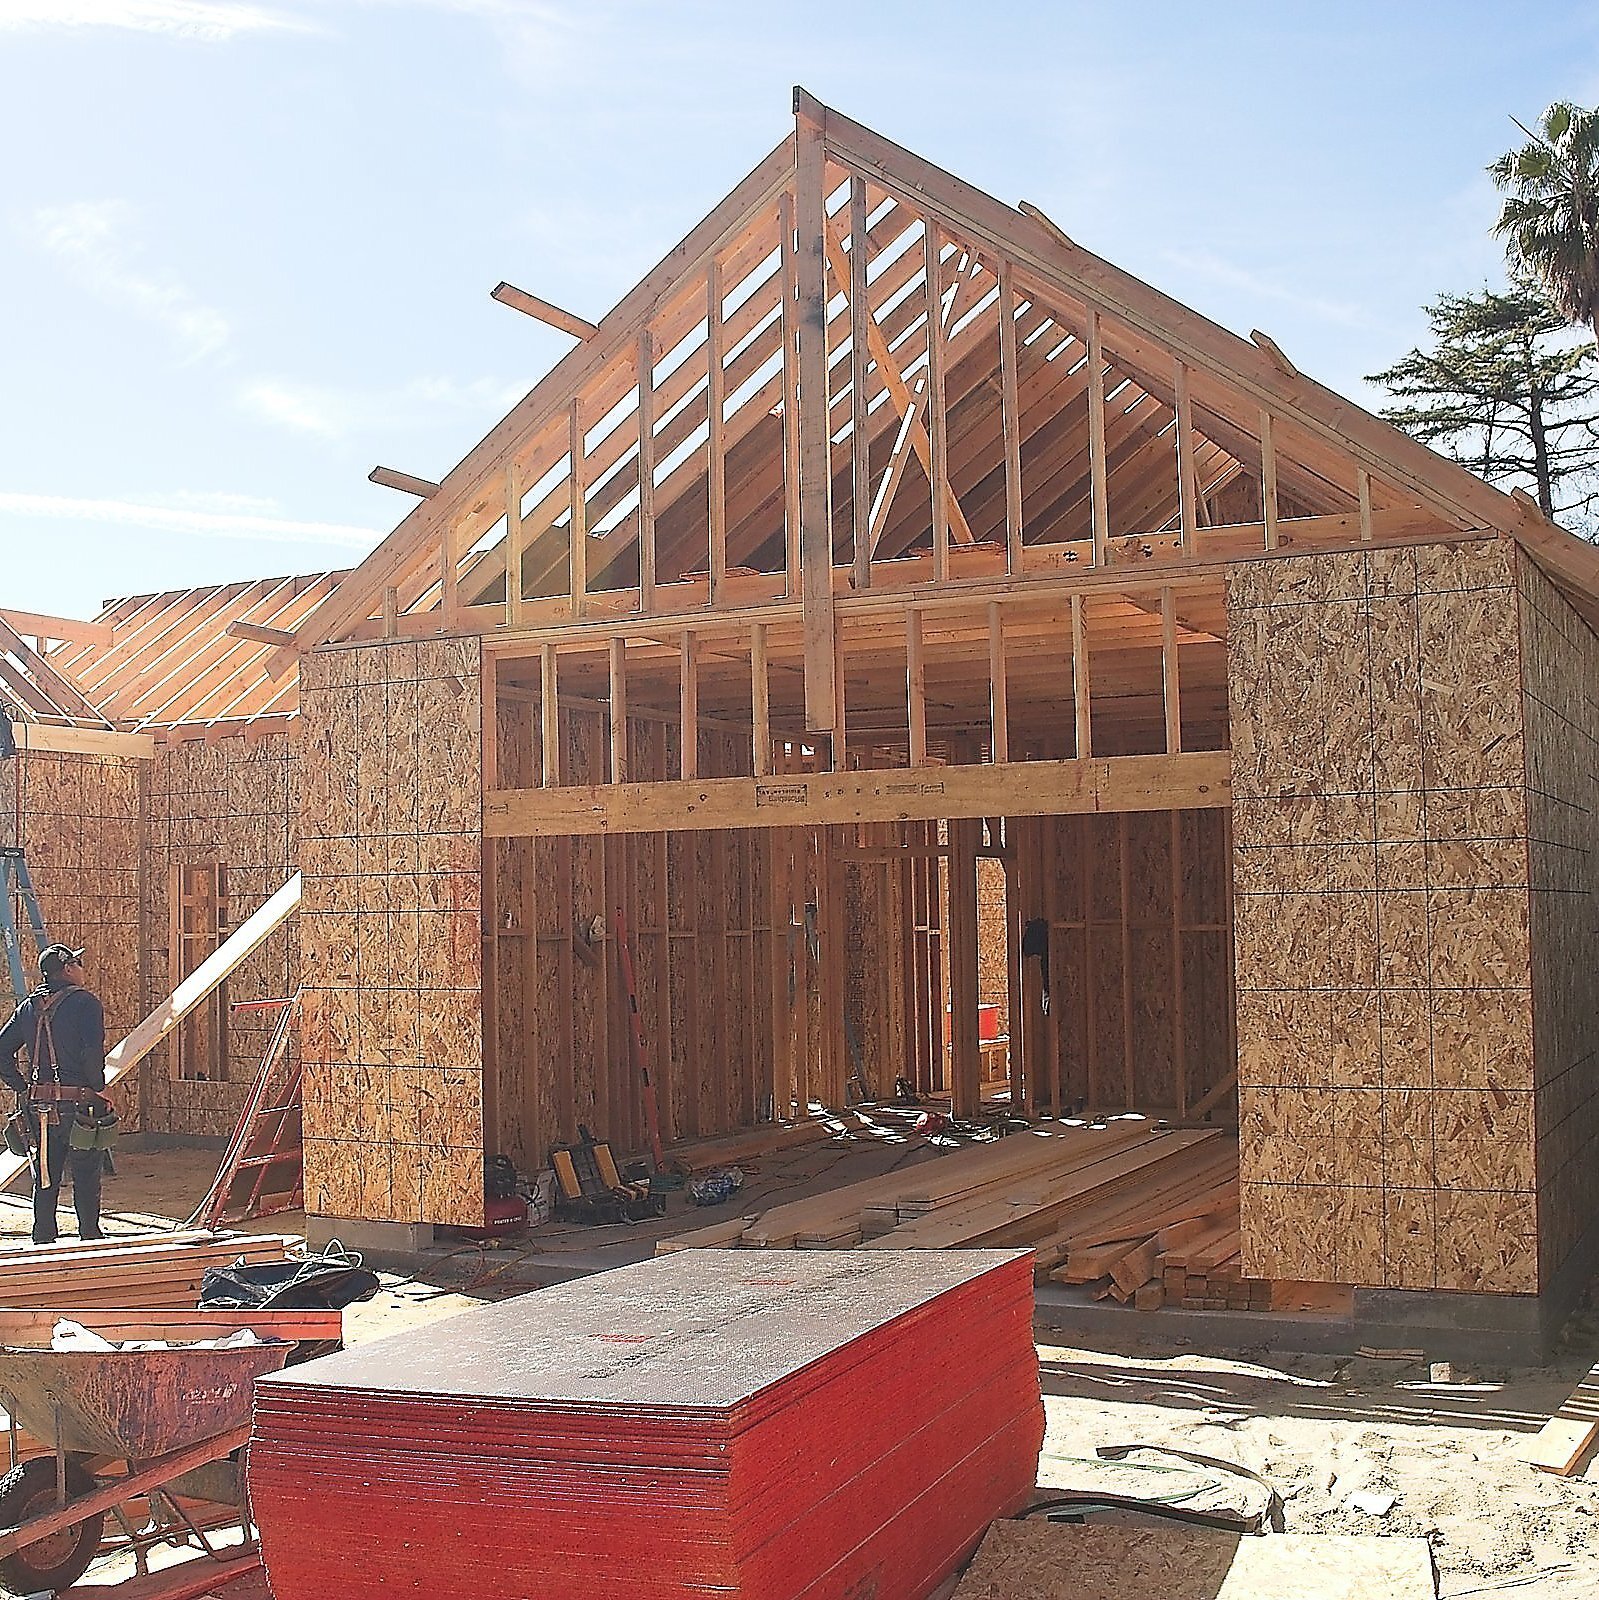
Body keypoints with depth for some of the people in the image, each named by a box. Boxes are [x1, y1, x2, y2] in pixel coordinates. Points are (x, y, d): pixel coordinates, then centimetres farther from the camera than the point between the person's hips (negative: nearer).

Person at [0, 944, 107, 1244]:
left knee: (44, 1180, 13)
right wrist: (96, 1089, -6)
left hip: (38, 1106, 6)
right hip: (76, 1104, -6)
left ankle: (43, 1242, 18)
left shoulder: (28, 1006, 10)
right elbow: (93, 1053, -19)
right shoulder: (85, 1003, -9)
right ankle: (90, 1239, 7)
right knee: (86, 1179, 4)